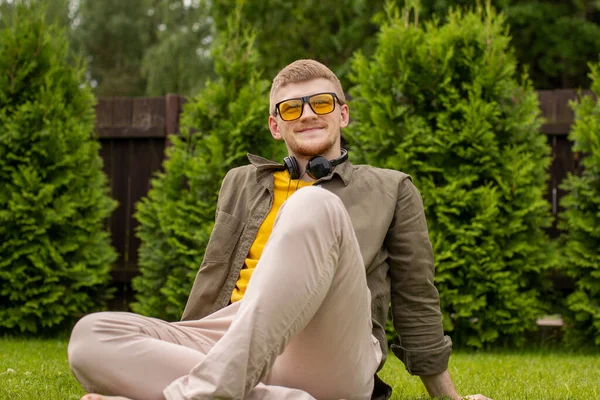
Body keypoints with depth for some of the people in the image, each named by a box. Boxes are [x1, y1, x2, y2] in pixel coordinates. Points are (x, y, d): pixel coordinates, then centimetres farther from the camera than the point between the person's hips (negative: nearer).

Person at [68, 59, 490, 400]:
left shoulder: (392, 190, 21)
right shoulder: (242, 184, 28)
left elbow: (417, 304, 20)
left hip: (331, 356, -2)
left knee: (314, 205, -28)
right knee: (92, 336, -24)